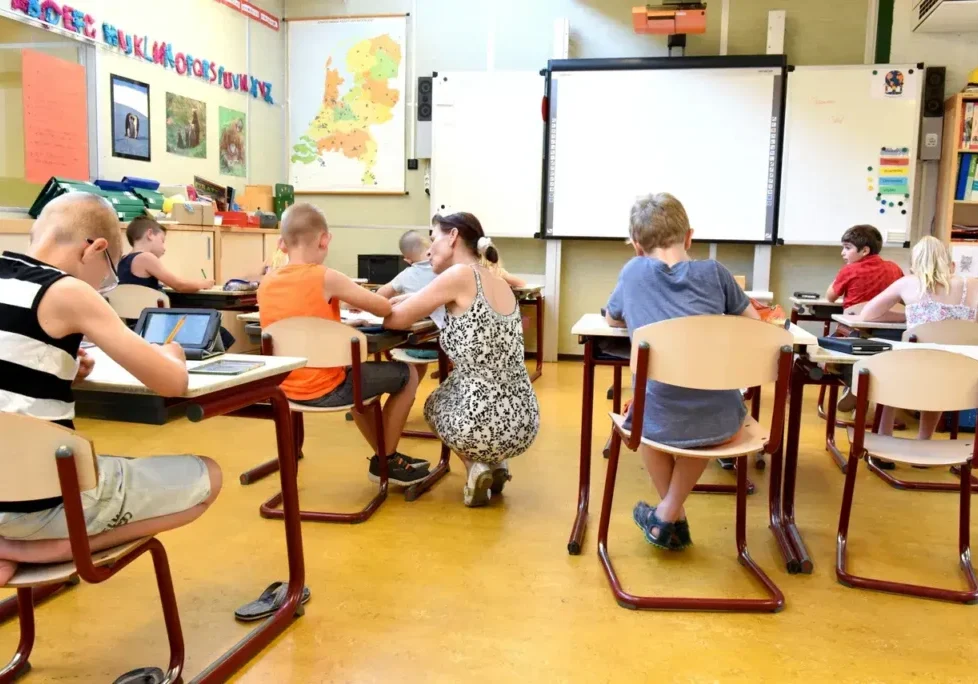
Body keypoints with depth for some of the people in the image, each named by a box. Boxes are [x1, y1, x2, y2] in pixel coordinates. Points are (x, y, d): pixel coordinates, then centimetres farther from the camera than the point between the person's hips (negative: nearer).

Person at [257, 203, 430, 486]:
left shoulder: (266, 284, 0)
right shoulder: (325, 278, -18)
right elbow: (385, 308, -12)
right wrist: (357, 299, 9)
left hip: (289, 388, 7)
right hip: (325, 389, -7)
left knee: (358, 370, 34)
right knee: (407, 375, 10)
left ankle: (384, 455, 38)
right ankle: (387, 460, 19)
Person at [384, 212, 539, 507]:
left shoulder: (461, 275, -12)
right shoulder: (500, 284, 10)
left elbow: (395, 319, -6)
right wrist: (397, 301, 19)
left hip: (483, 426, -6)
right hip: (523, 425, 6)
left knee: (434, 402, 31)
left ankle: (475, 466, 10)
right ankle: (496, 463, 20)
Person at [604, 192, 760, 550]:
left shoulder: (634, 270, 6)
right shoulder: (714, 272, 5)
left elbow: (613, 320, 24)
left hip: (662, 422, -1)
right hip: (723, 422, 1)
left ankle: (677, 519, 36)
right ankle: (668, 515, 29)